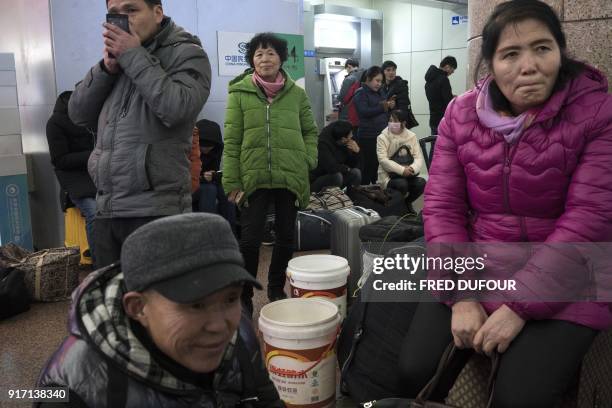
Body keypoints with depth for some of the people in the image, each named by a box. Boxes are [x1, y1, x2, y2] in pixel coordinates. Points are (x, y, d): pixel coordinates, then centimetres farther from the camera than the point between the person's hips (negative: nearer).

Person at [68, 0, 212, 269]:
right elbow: (78, 113, 12)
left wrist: (134, 58, -11)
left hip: (155, 210, -6)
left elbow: (177, 109, -19)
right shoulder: (120, 53, 18)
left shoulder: (185, 53, 0)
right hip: (106, 209, 7)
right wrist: (107, 67, -1)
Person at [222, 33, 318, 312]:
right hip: (253, 177, -2)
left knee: (286, 235, 13)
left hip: (290, 177, 3)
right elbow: (232, 140, -3)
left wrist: (309, 159, -2)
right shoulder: (240, 92, -2)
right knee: (250, 239, -1)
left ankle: (277, 289, 32)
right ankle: (244, 296, 17)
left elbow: (310, 131, 15)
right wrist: (231, 181, -6)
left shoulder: (296, 93, 5)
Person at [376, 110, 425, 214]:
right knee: (402, 184, -33)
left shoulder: (412, 136, 4)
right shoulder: (382, 138, -6)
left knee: (421, 182, -24)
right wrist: (402, 170, -26)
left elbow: (419, 157, -3)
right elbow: (383, 160, -16)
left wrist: (412, 168, -26)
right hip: (388, 177, -3)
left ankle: (407, 202, 8)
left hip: (407, 175, 3)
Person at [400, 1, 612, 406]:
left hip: (562, 288, -2)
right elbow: (443, 207, -3)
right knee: (416, 372, -9)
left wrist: (519, 307, -19)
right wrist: (461, 297, -13)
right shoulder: (462, 113, 0)